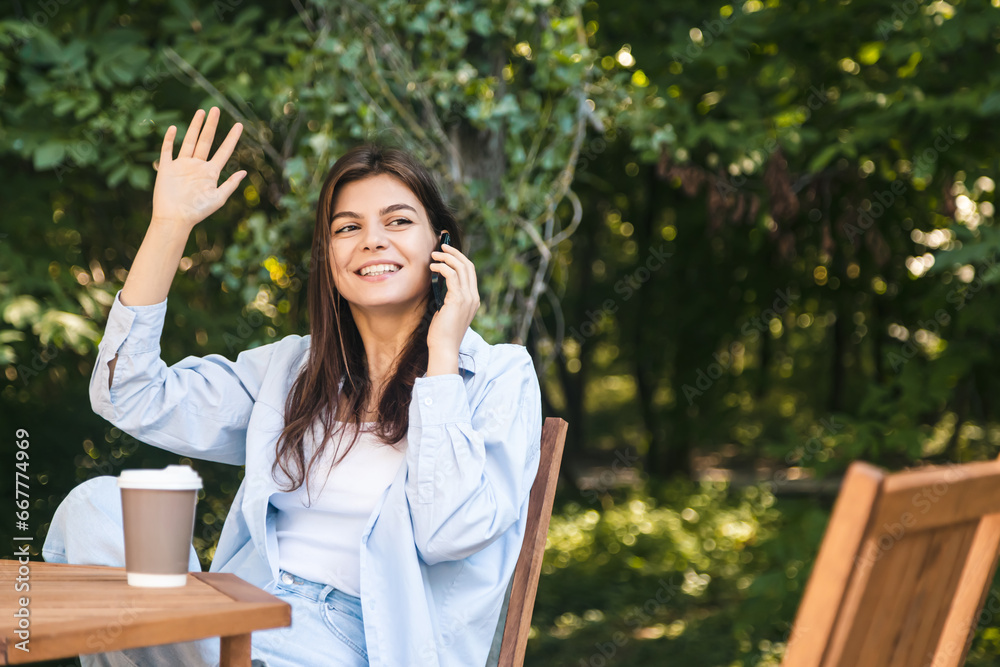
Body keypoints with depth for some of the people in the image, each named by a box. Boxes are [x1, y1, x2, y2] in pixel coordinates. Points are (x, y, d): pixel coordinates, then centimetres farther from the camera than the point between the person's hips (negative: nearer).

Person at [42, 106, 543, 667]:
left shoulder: (501, 376, 3)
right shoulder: (291, 367, 17)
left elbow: (449, 532, -13)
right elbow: (133, 398, 7)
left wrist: (442, 355, -9)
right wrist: (170, 223, 6)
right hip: (249, 611, 5)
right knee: (97, 504, -20)